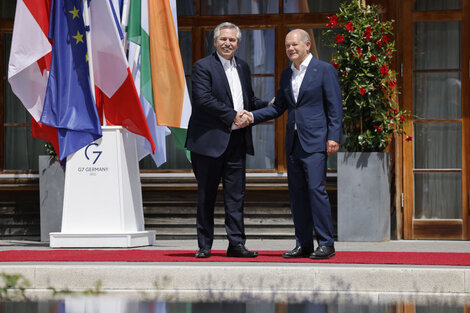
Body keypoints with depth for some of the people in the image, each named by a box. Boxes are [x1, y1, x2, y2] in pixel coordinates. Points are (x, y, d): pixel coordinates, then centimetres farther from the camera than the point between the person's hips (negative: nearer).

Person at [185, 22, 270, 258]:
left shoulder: (243, 67, 16)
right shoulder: (203, 67, -5)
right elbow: (204, 99, -17)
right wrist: (233, 116, -17)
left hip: (237, 141, 5)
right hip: (209, 141, -5)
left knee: (236, 195, 4)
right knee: (206, 196, 3)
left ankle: (236, 243, 7)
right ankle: (204, 245, 10)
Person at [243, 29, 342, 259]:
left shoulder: (324, 70, -2)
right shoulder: (286, 75, 16)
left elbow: (335, 106, -5)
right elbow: (278, 106, 20)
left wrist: (333, 137, -13)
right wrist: (253, 116, 5)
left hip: (315, 141, -7)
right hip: (293, 143, 7)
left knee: (316, 188, -12)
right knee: (297, 192, 6)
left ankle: (326, 244, -7)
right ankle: (303, 244, 11)